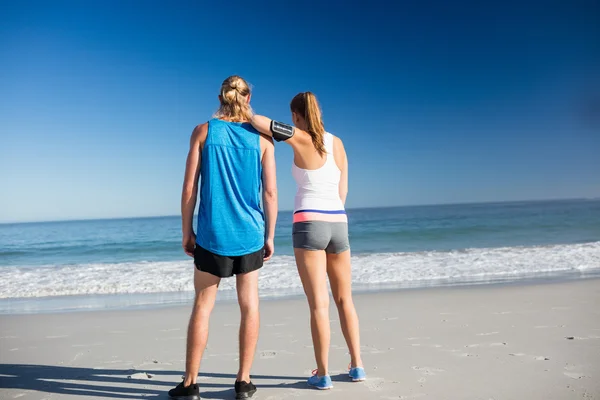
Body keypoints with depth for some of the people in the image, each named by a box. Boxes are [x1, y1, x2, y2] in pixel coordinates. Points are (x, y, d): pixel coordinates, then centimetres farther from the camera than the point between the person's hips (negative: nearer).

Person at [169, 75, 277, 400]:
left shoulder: (203, 132, -1)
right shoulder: (262, 137, 0)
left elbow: (190, 188, -4)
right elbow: (271, 192, -2)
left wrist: (186, 231, 4)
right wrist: (270, 236, 6)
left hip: (212, 233, -1)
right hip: (250, 233, 1)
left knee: (202, 306, 9)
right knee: (249, 306, 10)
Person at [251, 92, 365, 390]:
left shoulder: (300, 138, -5)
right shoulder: (337, 142, 11)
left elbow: (259, 122, -14)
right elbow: (343, 190, 12)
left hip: (308, 226, -5)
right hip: (338, 225, 5)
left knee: (319, 303, -1)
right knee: (344, 299, 16)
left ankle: (322, 374, 7)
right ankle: (356, 366, 21)